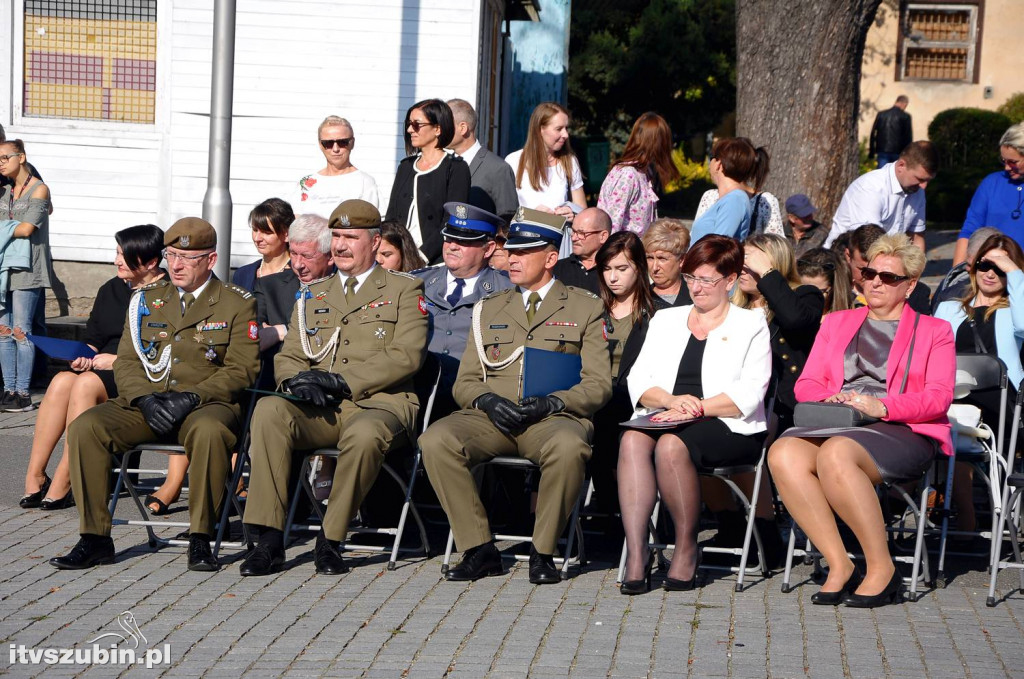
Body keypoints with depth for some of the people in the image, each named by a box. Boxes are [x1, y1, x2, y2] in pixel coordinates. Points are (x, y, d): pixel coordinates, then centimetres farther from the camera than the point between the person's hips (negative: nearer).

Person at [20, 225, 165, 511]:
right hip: (101, 368, 6)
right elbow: (93, 338, 22)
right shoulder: (111, 290, 18)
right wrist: (83, 357, 0)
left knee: (87, 384, -31)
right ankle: (34, 476, -26)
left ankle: (62, 484, -31)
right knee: (62, 381, -25)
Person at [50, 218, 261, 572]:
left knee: (209, 431, -40)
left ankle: (200, 539, -28)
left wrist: (191, 398, -17)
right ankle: (95, 538, -17)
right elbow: (126, 362, 10)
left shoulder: (237, 304, 5)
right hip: (146, 404, 4)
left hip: (206, 406, -4)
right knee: (84, 427, -23)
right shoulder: (146, 299, 16)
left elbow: (240, 370, -4)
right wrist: (145, 398, -11)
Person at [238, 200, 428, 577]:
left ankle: (331, 540, -23)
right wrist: (296, 381, -8)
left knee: (364, 433, -40)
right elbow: (287, 358, 18)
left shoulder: (404, 290, 10)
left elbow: (406, 357, -4)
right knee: (268, 409, -29)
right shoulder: (313, 296, 24)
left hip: (379, 404, -4)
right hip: (319, 409, 4)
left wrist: (341, 380, -13)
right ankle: (269, 540, -29)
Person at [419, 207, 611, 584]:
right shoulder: (489, 309, 22)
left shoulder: (586, 309, 13)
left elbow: (598, 385, 5)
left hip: (554, 417, -3)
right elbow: (465, 382, 17)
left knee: (568, 447, -39)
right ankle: (479, 549, -18)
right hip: (492, 415, 3)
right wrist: (487, 400, -7)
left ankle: (543, 551, -20)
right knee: (435, 440, -28)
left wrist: (552, 403, -14)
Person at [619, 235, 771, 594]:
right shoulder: (665, 320, 23)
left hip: (727, 429, -4)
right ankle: (636, 555, -36)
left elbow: (748, 396, -4)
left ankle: (686, 548, -19)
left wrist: (695, 408, -15)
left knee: (671, 445, -35)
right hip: (668, 419, 4)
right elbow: (638, 382, 11)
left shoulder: (751, 325, 10)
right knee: (632, 440, -31)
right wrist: (673, 401, -9)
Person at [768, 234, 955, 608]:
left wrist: (882, 405, -14)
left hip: (902, 432, -4)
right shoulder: (836, 322, 28)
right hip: (833, 425, 4)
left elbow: (938, 397, 3)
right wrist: (831, 400, -7)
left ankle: (881, 568, -26)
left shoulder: (934, 331, 18)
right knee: (783, 453, -32)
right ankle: (839, 566, -27)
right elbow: (806, 383, 18)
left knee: (835, 454, -38)